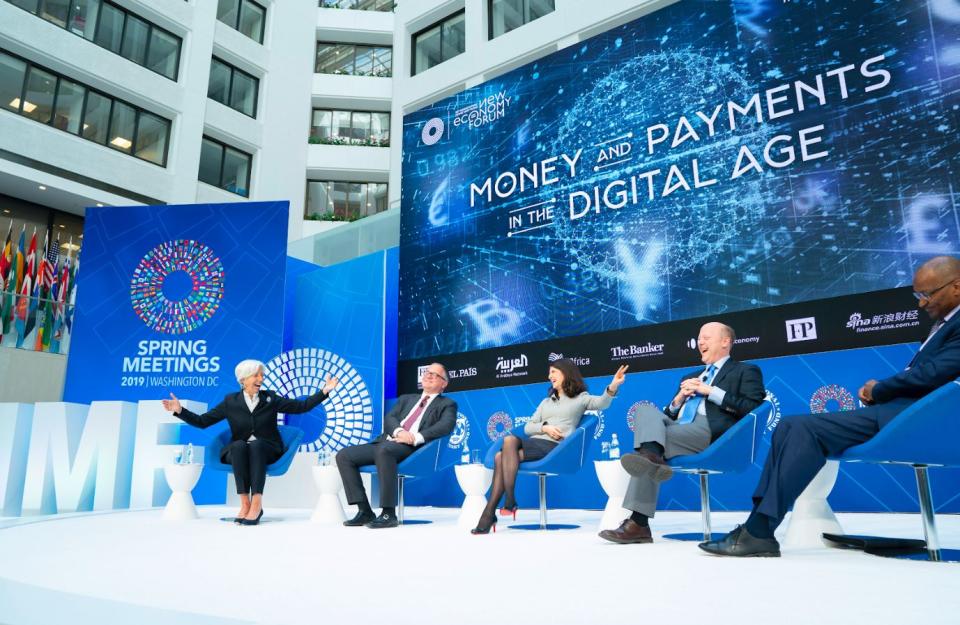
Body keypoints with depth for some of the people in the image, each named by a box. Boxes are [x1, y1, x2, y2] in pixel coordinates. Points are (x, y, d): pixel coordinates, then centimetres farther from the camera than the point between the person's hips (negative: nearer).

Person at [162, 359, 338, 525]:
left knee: (256, 444, -34)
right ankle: (245, 503, -34)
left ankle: (256, 504, -40)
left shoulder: (270, 398, 5)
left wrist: (324, 391, -7)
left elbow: (302, 406, 2)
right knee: (239, 445, -34)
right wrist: (180, 410, -8)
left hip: (267, 450, -1)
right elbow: (202, 421, 5)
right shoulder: (231, 401, 5)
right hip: (237, 452, 1)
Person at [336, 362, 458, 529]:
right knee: (344, 455, -10)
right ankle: (365, 511, -7)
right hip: (385, 442, 6)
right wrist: (399, 431, -12)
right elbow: (389, 418, 12)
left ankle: (388, 514, -31)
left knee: (384, 449, -38)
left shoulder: (447, 404, 13)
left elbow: (446, 425, -8)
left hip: (410, 448, -6)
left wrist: (416, 438, -21)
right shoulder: (406, 399, 29)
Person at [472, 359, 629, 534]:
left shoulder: (580, 398, 14)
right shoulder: (546, 402, 31)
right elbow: (528, 428, 21)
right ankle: (489, 513, -25)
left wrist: (612, 386, -31)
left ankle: (509, 500, -26)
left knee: (510, 440, -30)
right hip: (534, 442, 6)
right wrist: (544, 427, -1)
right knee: (500, 457, -25)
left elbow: (601, 403, -9)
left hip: (553, 446, -5)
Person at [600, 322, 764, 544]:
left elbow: (753, 408, -4)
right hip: (677, 427, 7)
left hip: (711, 430, -7)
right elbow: (669, 415, 28)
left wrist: (710, 391, -5)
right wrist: (678, 399, 7)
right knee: (646, 412, -21)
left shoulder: (746, 371, 15)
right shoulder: (691, 377, 32)